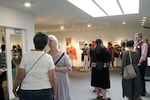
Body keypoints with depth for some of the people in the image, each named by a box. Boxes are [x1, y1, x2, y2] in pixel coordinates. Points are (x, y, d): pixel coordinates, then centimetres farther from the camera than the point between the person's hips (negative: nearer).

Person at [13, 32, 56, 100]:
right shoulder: (48, 57, -7)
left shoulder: (26, 56, -7)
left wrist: (14, 88, 10)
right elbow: (52, 79, -8)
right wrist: (54, 94, 4)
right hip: (45, 92, 0)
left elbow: (20, 76, -7)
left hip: (27, 92, 0)